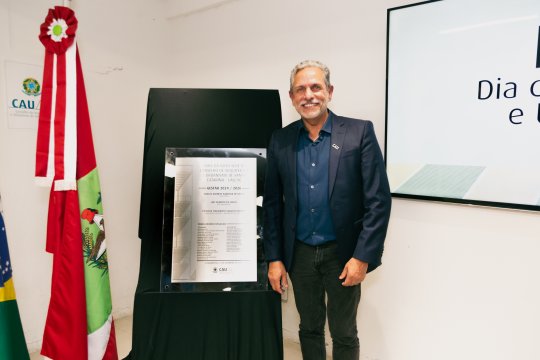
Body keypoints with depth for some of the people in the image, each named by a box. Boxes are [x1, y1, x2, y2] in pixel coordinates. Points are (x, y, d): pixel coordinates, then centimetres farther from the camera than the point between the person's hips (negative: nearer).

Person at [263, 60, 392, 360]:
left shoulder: (359, 132, -9)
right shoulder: (280, 140, 1)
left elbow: (379, 200, -10)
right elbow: (272, 203, 4)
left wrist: (362, 256, -14)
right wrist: (274, 258, 2)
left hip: (343, 253, -2)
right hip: (299, 254, 3)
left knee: (343, 334, 14)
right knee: (309, 328, 19)